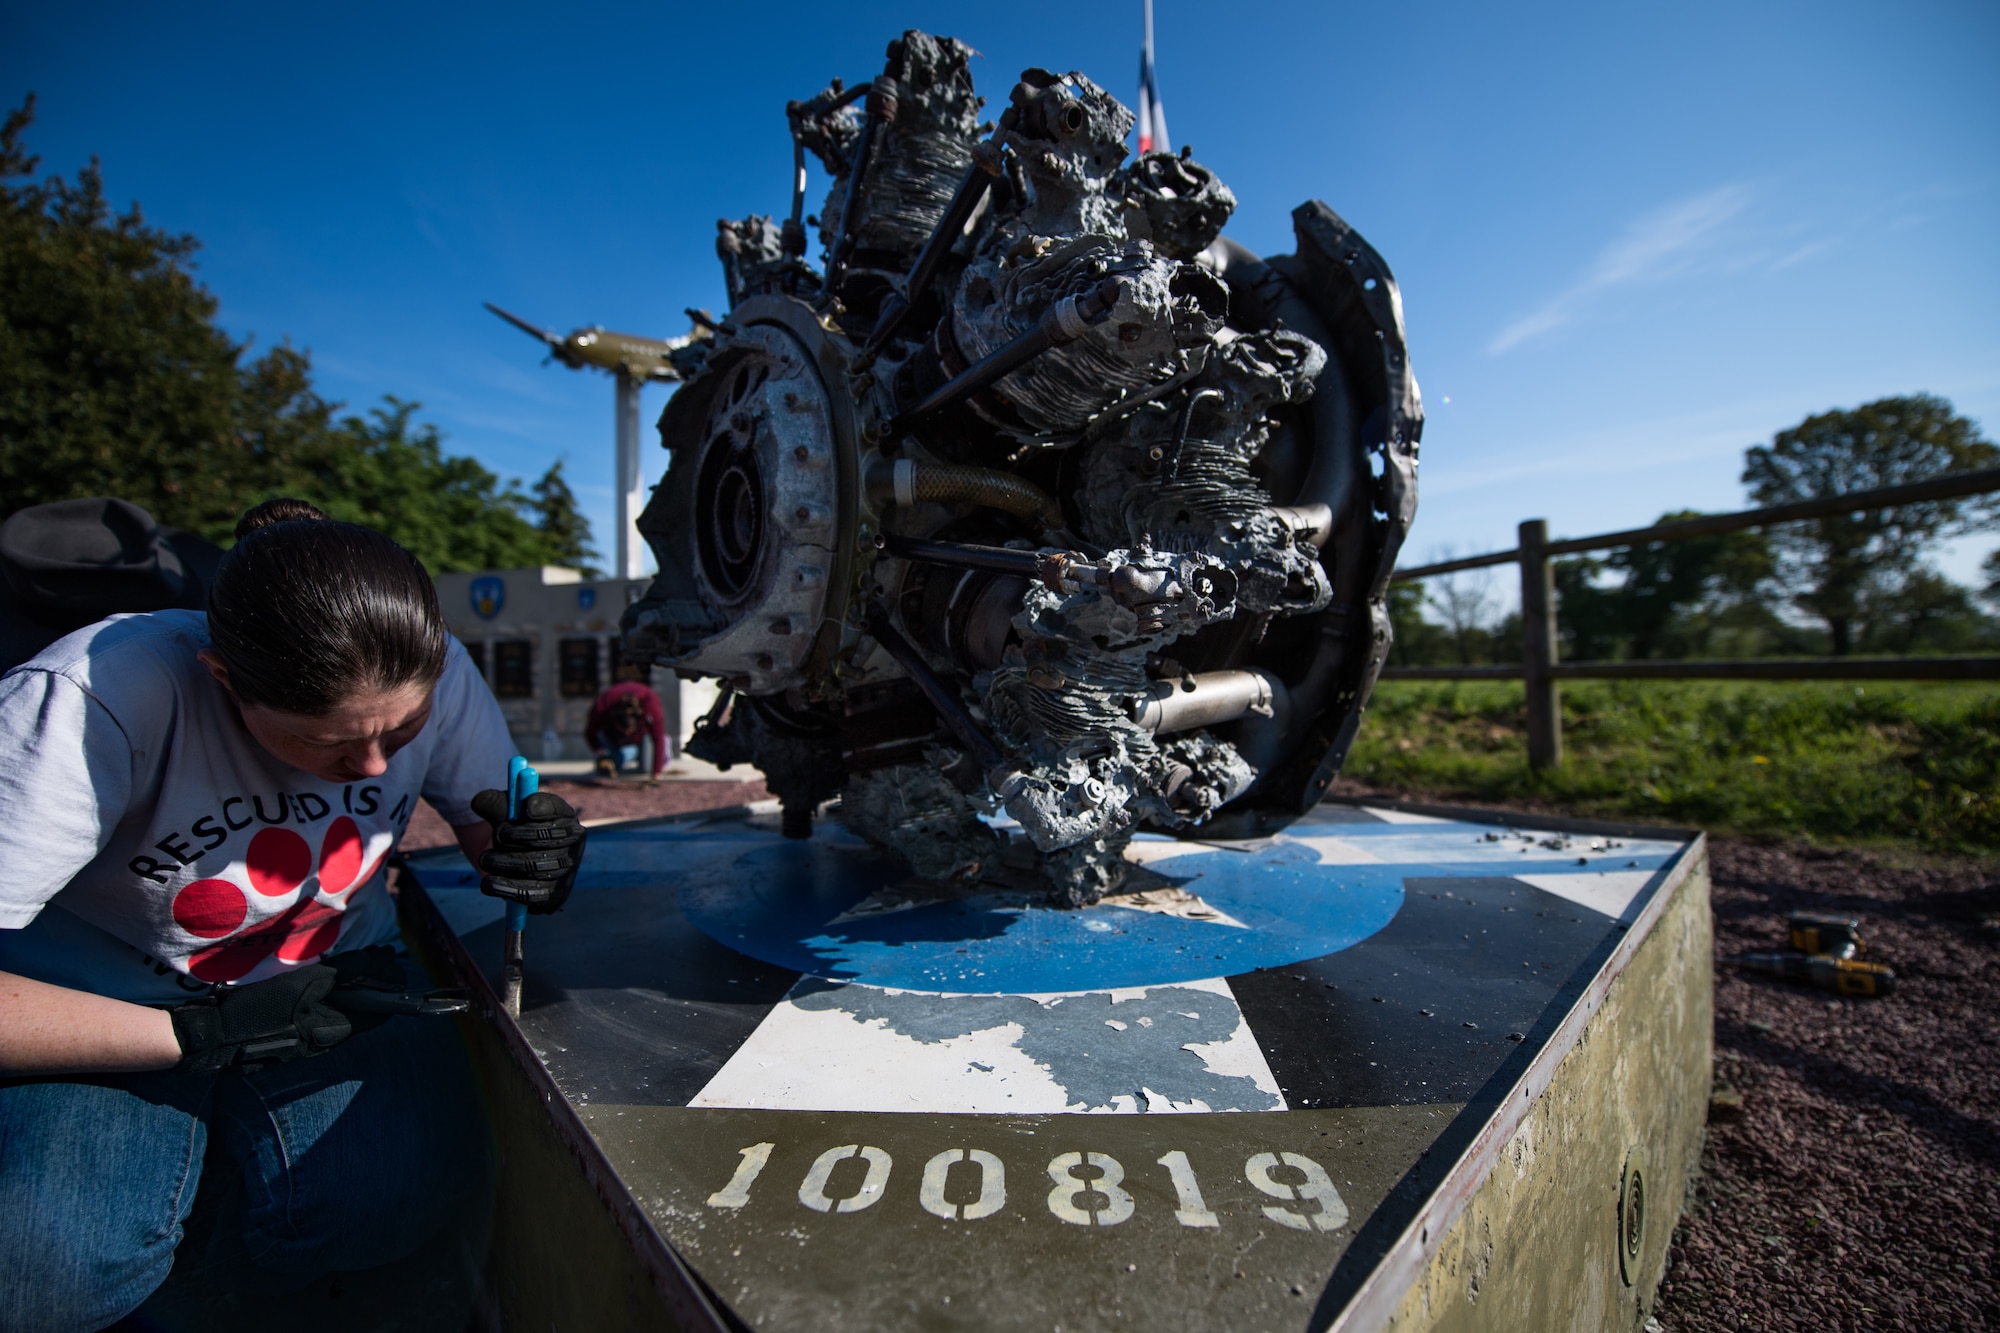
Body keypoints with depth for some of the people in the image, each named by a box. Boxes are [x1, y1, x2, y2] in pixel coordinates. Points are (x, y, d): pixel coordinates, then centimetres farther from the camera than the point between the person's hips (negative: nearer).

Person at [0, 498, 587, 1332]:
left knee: (407, 1197, -18)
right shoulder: (94, 703, -30)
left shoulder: (433, 677, -20)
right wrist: (201, 1034, -32)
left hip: (330, 977, 3)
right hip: (101, 1004, -2)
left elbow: (490, 821, -6)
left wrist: (529, 853, -30)